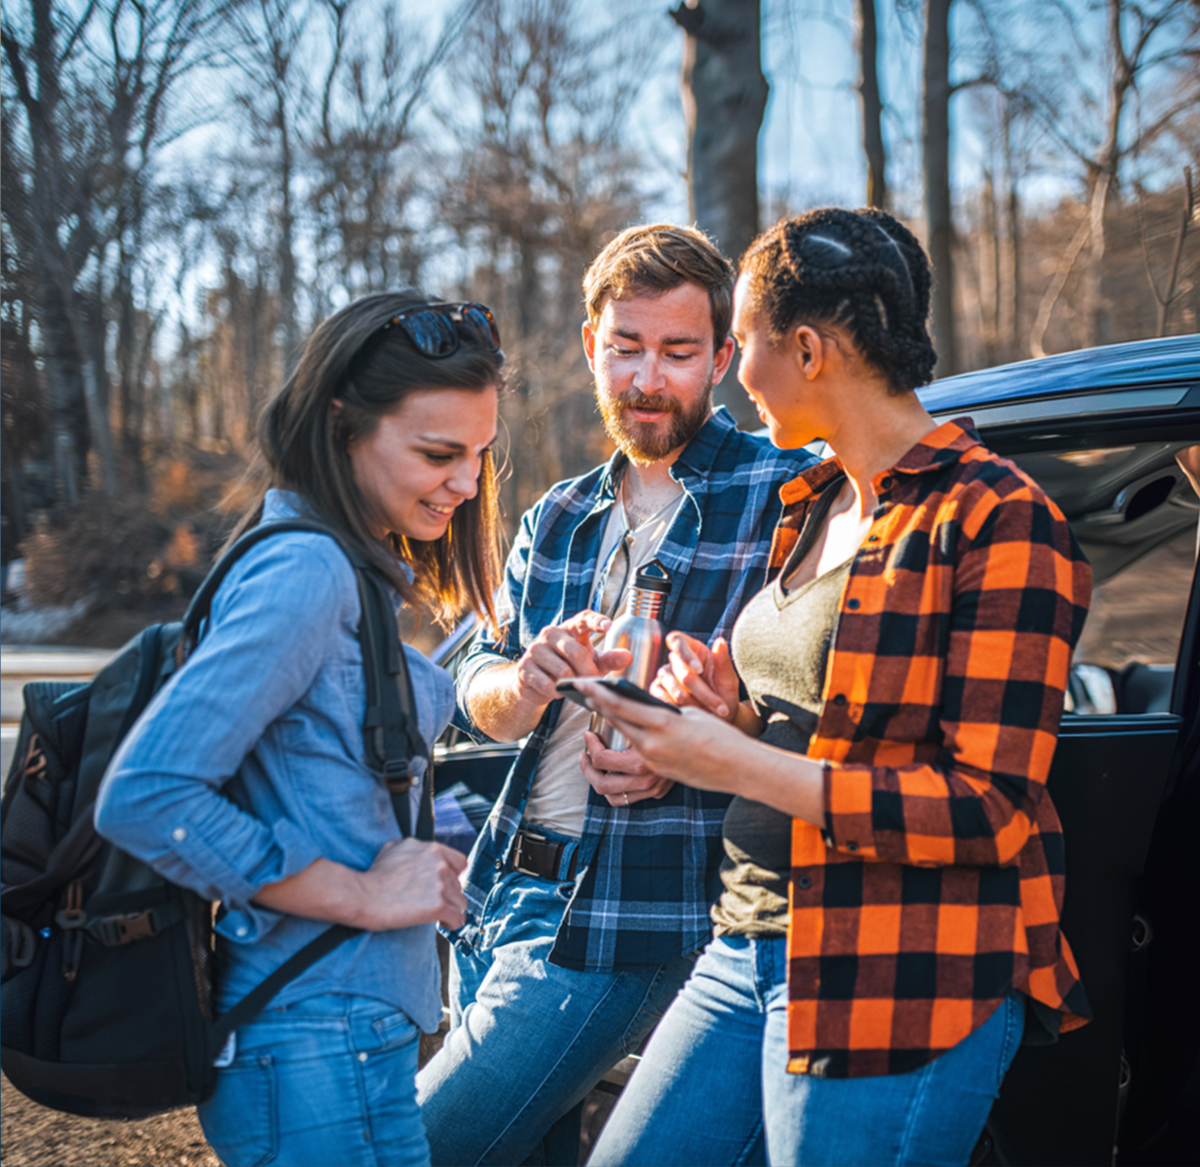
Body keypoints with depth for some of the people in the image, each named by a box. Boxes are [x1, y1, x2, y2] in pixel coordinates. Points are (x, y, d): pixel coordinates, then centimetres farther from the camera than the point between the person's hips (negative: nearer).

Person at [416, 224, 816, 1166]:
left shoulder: (782, 496, -7)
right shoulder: (558, 522, 14)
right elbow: (477, 695, 9)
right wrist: (527, 682, -15)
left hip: (624, 927, -7)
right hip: (497, 899, 7)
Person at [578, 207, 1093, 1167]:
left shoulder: (1000, 522, -13)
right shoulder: (813, 508, 14)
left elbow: (993, 809, -18)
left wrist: (740, 766, -20)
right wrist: (733, 711, 3)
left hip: (901, 989, -8)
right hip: (751, 947, 9)